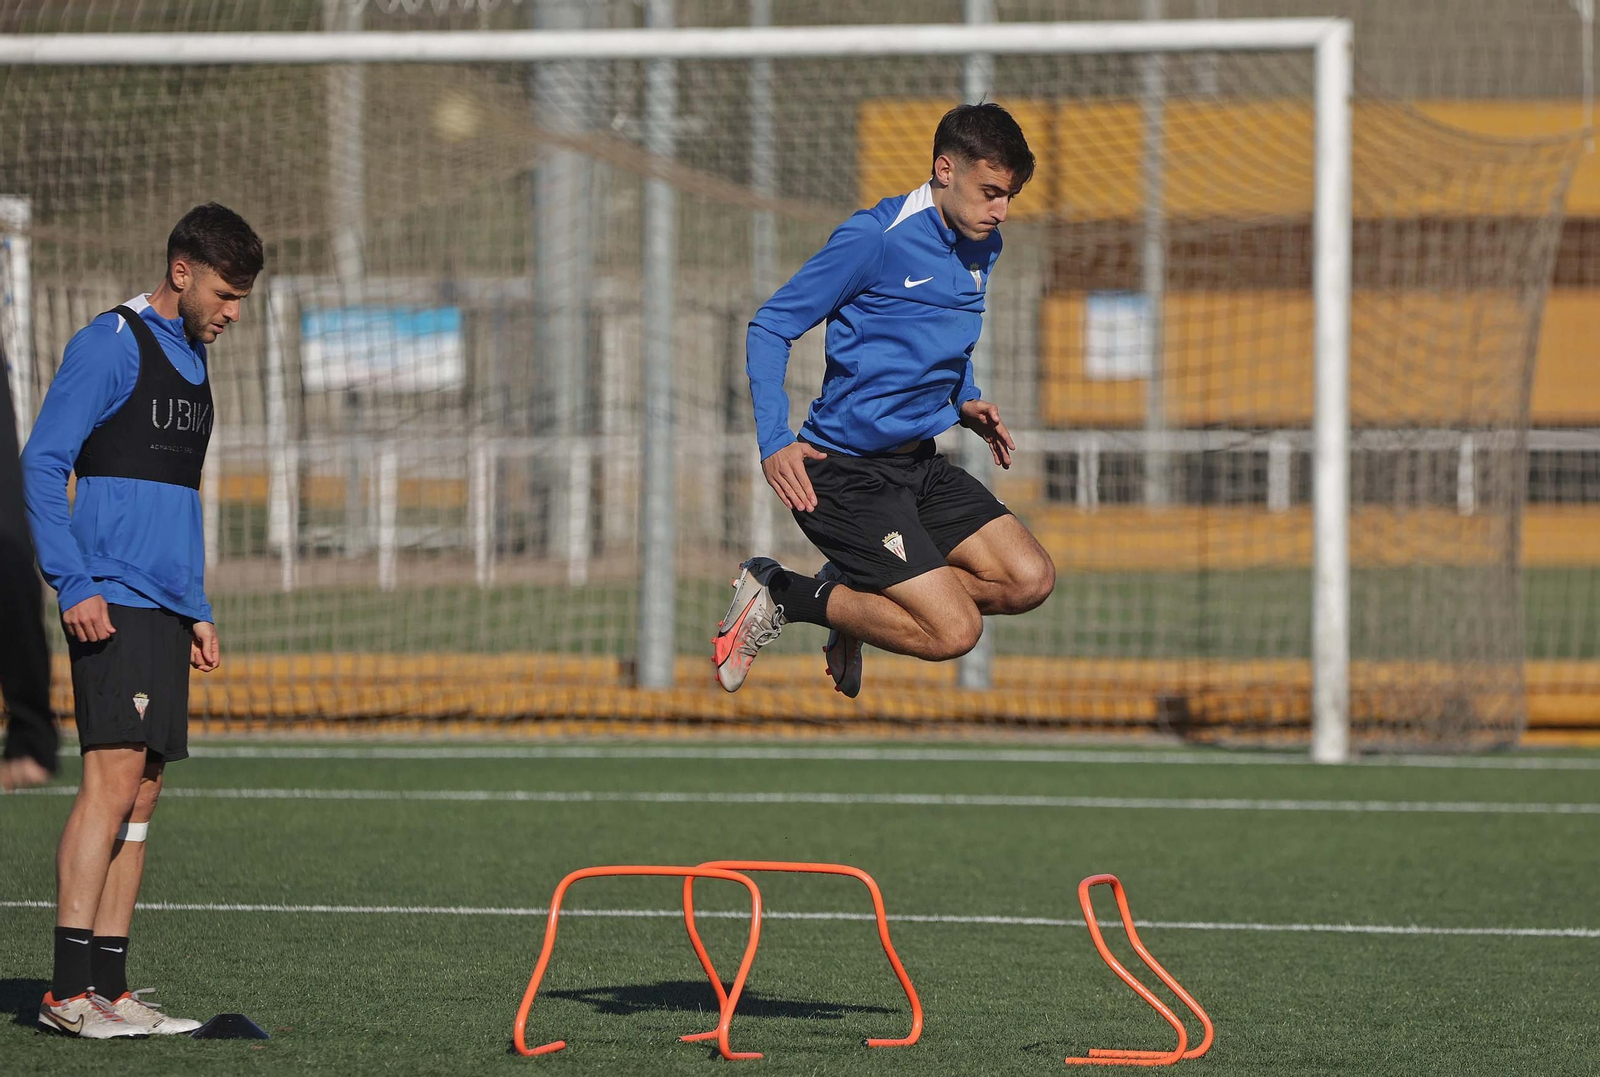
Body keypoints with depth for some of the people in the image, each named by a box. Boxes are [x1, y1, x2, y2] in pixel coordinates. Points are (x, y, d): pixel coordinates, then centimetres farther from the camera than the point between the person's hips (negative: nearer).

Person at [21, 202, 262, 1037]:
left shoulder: (191, 363, 20)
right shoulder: (109, 346, -7)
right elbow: (41, 465, -11)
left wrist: (198, 611, 22)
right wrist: (74, 585, -18)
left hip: (167, 610, 9)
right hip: (112, 604, -9)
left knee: (141, 791, 5)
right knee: (113, 775, -15)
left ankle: (107, 989, 6)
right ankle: (68, 990, -15)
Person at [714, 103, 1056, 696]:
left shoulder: (982, 247, 8)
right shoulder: (875, 238, -17)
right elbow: (768, 328, -11)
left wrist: (966, 402, 10)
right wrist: (775, 442, -21)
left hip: (922, 463, 8)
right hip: (848, 470, -8)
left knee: (1030, 580, -4)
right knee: (954, 631, -16)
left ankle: (862, 594, 11)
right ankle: (777, 594, 0)